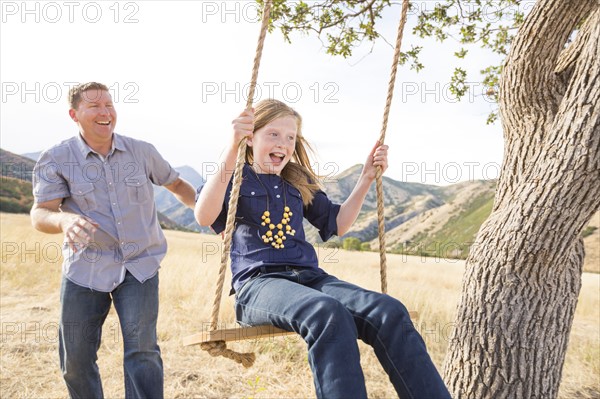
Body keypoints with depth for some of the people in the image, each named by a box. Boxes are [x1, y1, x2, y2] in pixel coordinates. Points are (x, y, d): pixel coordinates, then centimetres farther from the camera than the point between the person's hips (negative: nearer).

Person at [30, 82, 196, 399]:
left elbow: (176, 184, 17)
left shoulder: (142, 152, 2)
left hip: (139, 264, 0)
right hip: (85, 267, 0)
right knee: (75, 360, 7)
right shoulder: (55, 159, -3)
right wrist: (64, 220, -37)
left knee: (141, 349, -13)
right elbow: (40, 213, -14)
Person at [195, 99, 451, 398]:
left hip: (308, 276, 5)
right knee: (328, 313, -40)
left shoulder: (299, 182, 22)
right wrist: (232, 149, -25)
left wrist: (367, 178, 18)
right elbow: (204, 217, -15)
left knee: (389, 311, -25)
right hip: (258, 282, -4)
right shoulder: (234, 177, 6)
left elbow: (336, 224, 26)